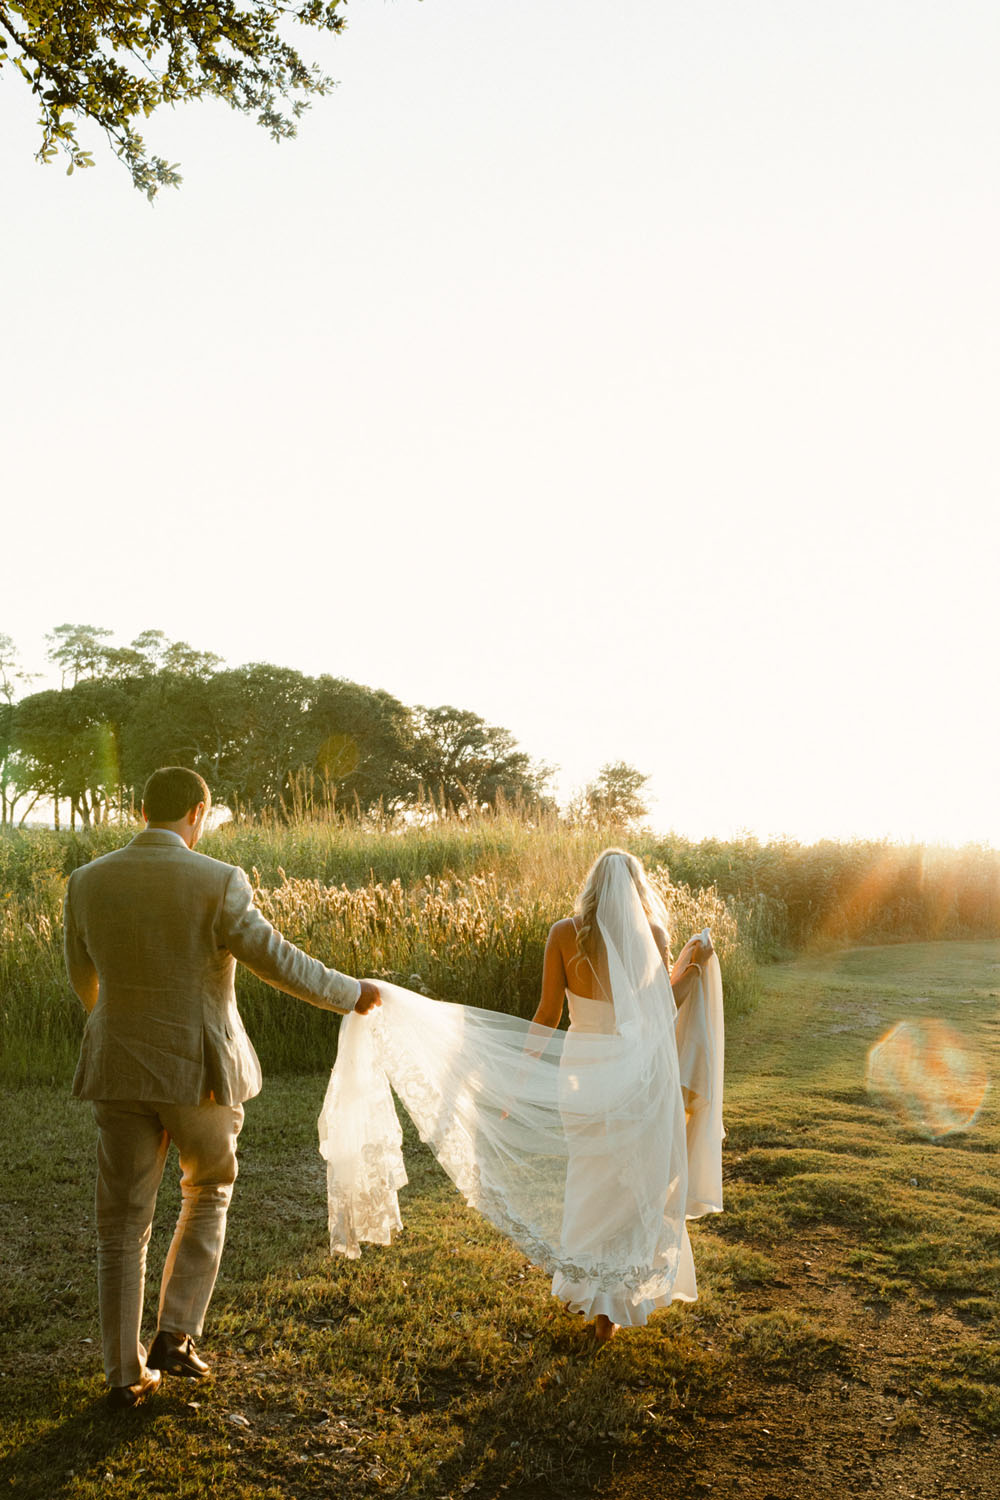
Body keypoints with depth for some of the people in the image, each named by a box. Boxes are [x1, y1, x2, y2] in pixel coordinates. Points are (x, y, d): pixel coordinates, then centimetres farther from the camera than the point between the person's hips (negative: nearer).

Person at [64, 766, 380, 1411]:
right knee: (208, 1193, 23)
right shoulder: (217, 882, -14)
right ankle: (177, 1334, 18)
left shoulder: (87, 881, 0)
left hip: (120, 1069, 3)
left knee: (123, 1223, 14)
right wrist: (350, 992, 5)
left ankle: (126, 1375, 22)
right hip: (198, 1070, -3)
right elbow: (277, 959, -11)